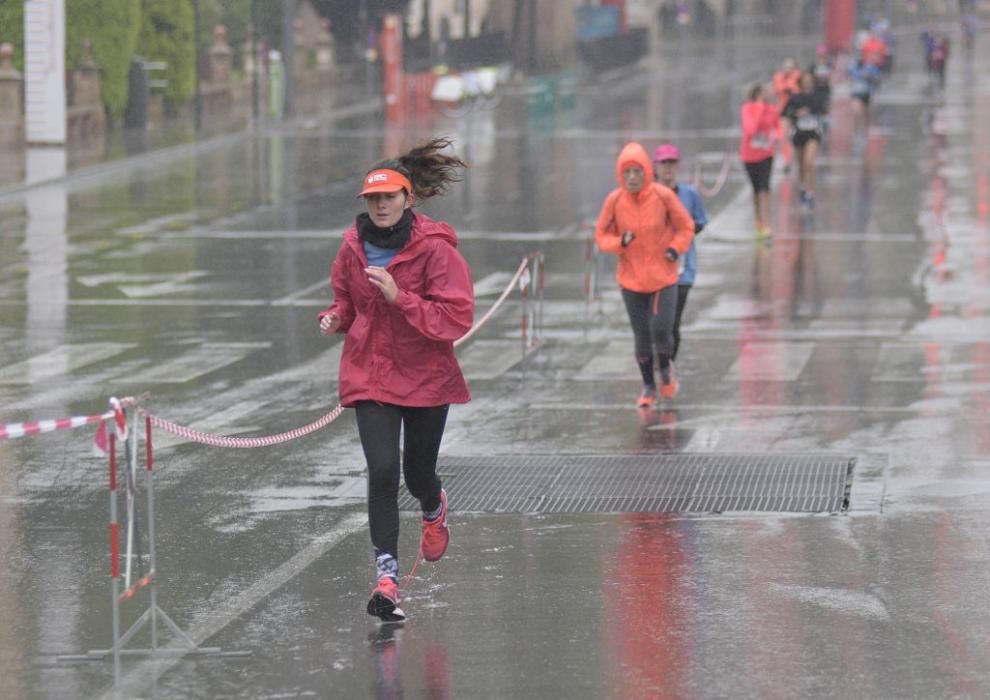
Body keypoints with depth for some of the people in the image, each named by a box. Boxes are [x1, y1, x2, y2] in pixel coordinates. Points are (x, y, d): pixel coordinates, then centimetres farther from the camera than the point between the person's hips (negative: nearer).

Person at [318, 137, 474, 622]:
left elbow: (456, 319, -18)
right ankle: (386, 576, -13)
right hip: (368, 375, 2)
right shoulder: (354, 247, 0)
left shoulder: (435, 249, -13)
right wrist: (335, 318, -5)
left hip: (426, 377, -2)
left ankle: (435, 509, 52)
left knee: (417, 475, 13)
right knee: (383, 470, -15)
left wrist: (399, 296, -27)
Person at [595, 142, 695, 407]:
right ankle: (648, 387, 26)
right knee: (641, 335, 7)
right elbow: (602, 236, 2)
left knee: (661, 330, -11)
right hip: (631, 279, 1)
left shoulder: (663, 196, -11)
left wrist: (675, 248, -16)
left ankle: (665, 369, 21)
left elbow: (686, 227, 1)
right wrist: (620, 242, -19)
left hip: (663, 277, -1)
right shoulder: (614, 201, -8)